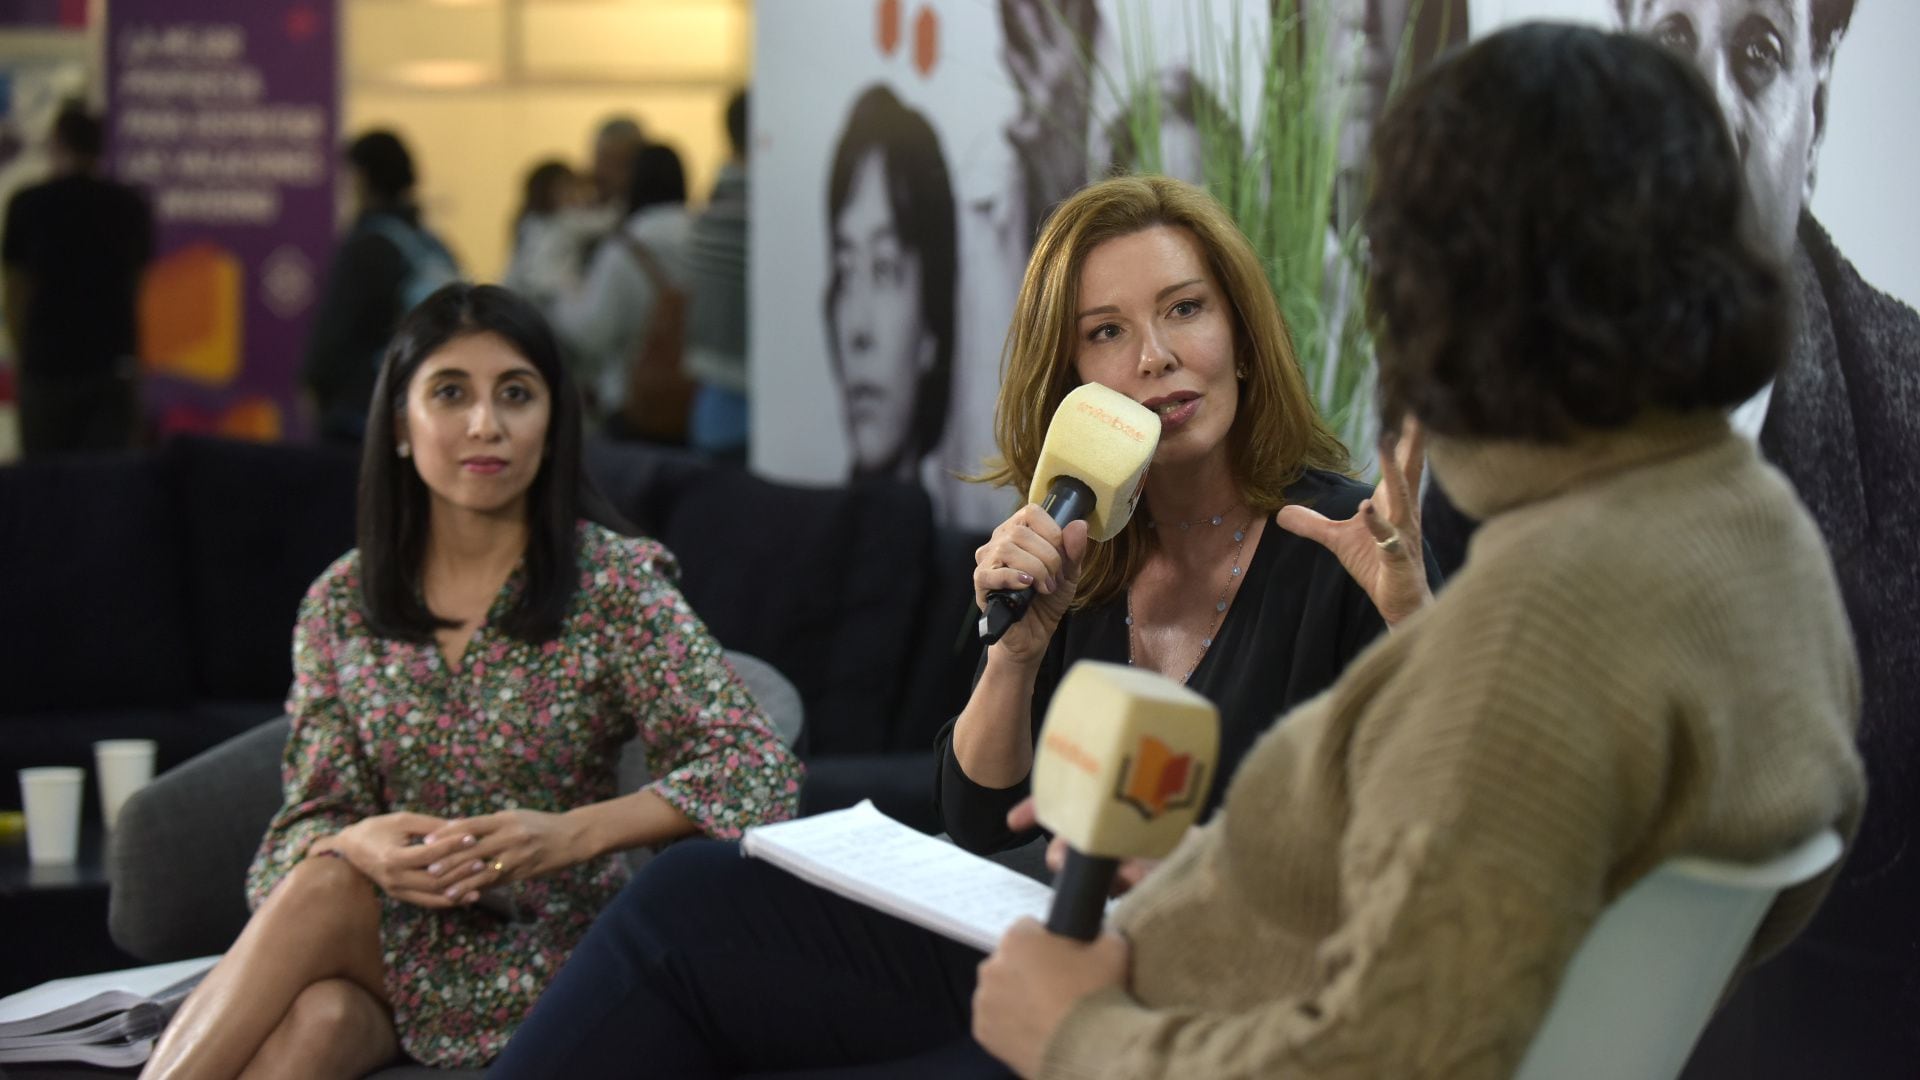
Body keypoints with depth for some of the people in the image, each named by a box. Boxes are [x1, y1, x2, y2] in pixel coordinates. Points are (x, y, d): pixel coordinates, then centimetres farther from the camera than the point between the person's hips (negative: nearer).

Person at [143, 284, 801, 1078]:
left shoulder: (613, 581, -5)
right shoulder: (341, 603, 5)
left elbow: (758, 773, -14)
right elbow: (313, 818, 3)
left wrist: (572, 835, -30)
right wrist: (358, 844, -23)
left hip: (543, 955, -2)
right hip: (390, 947, 3)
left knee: (326, 895, -30)